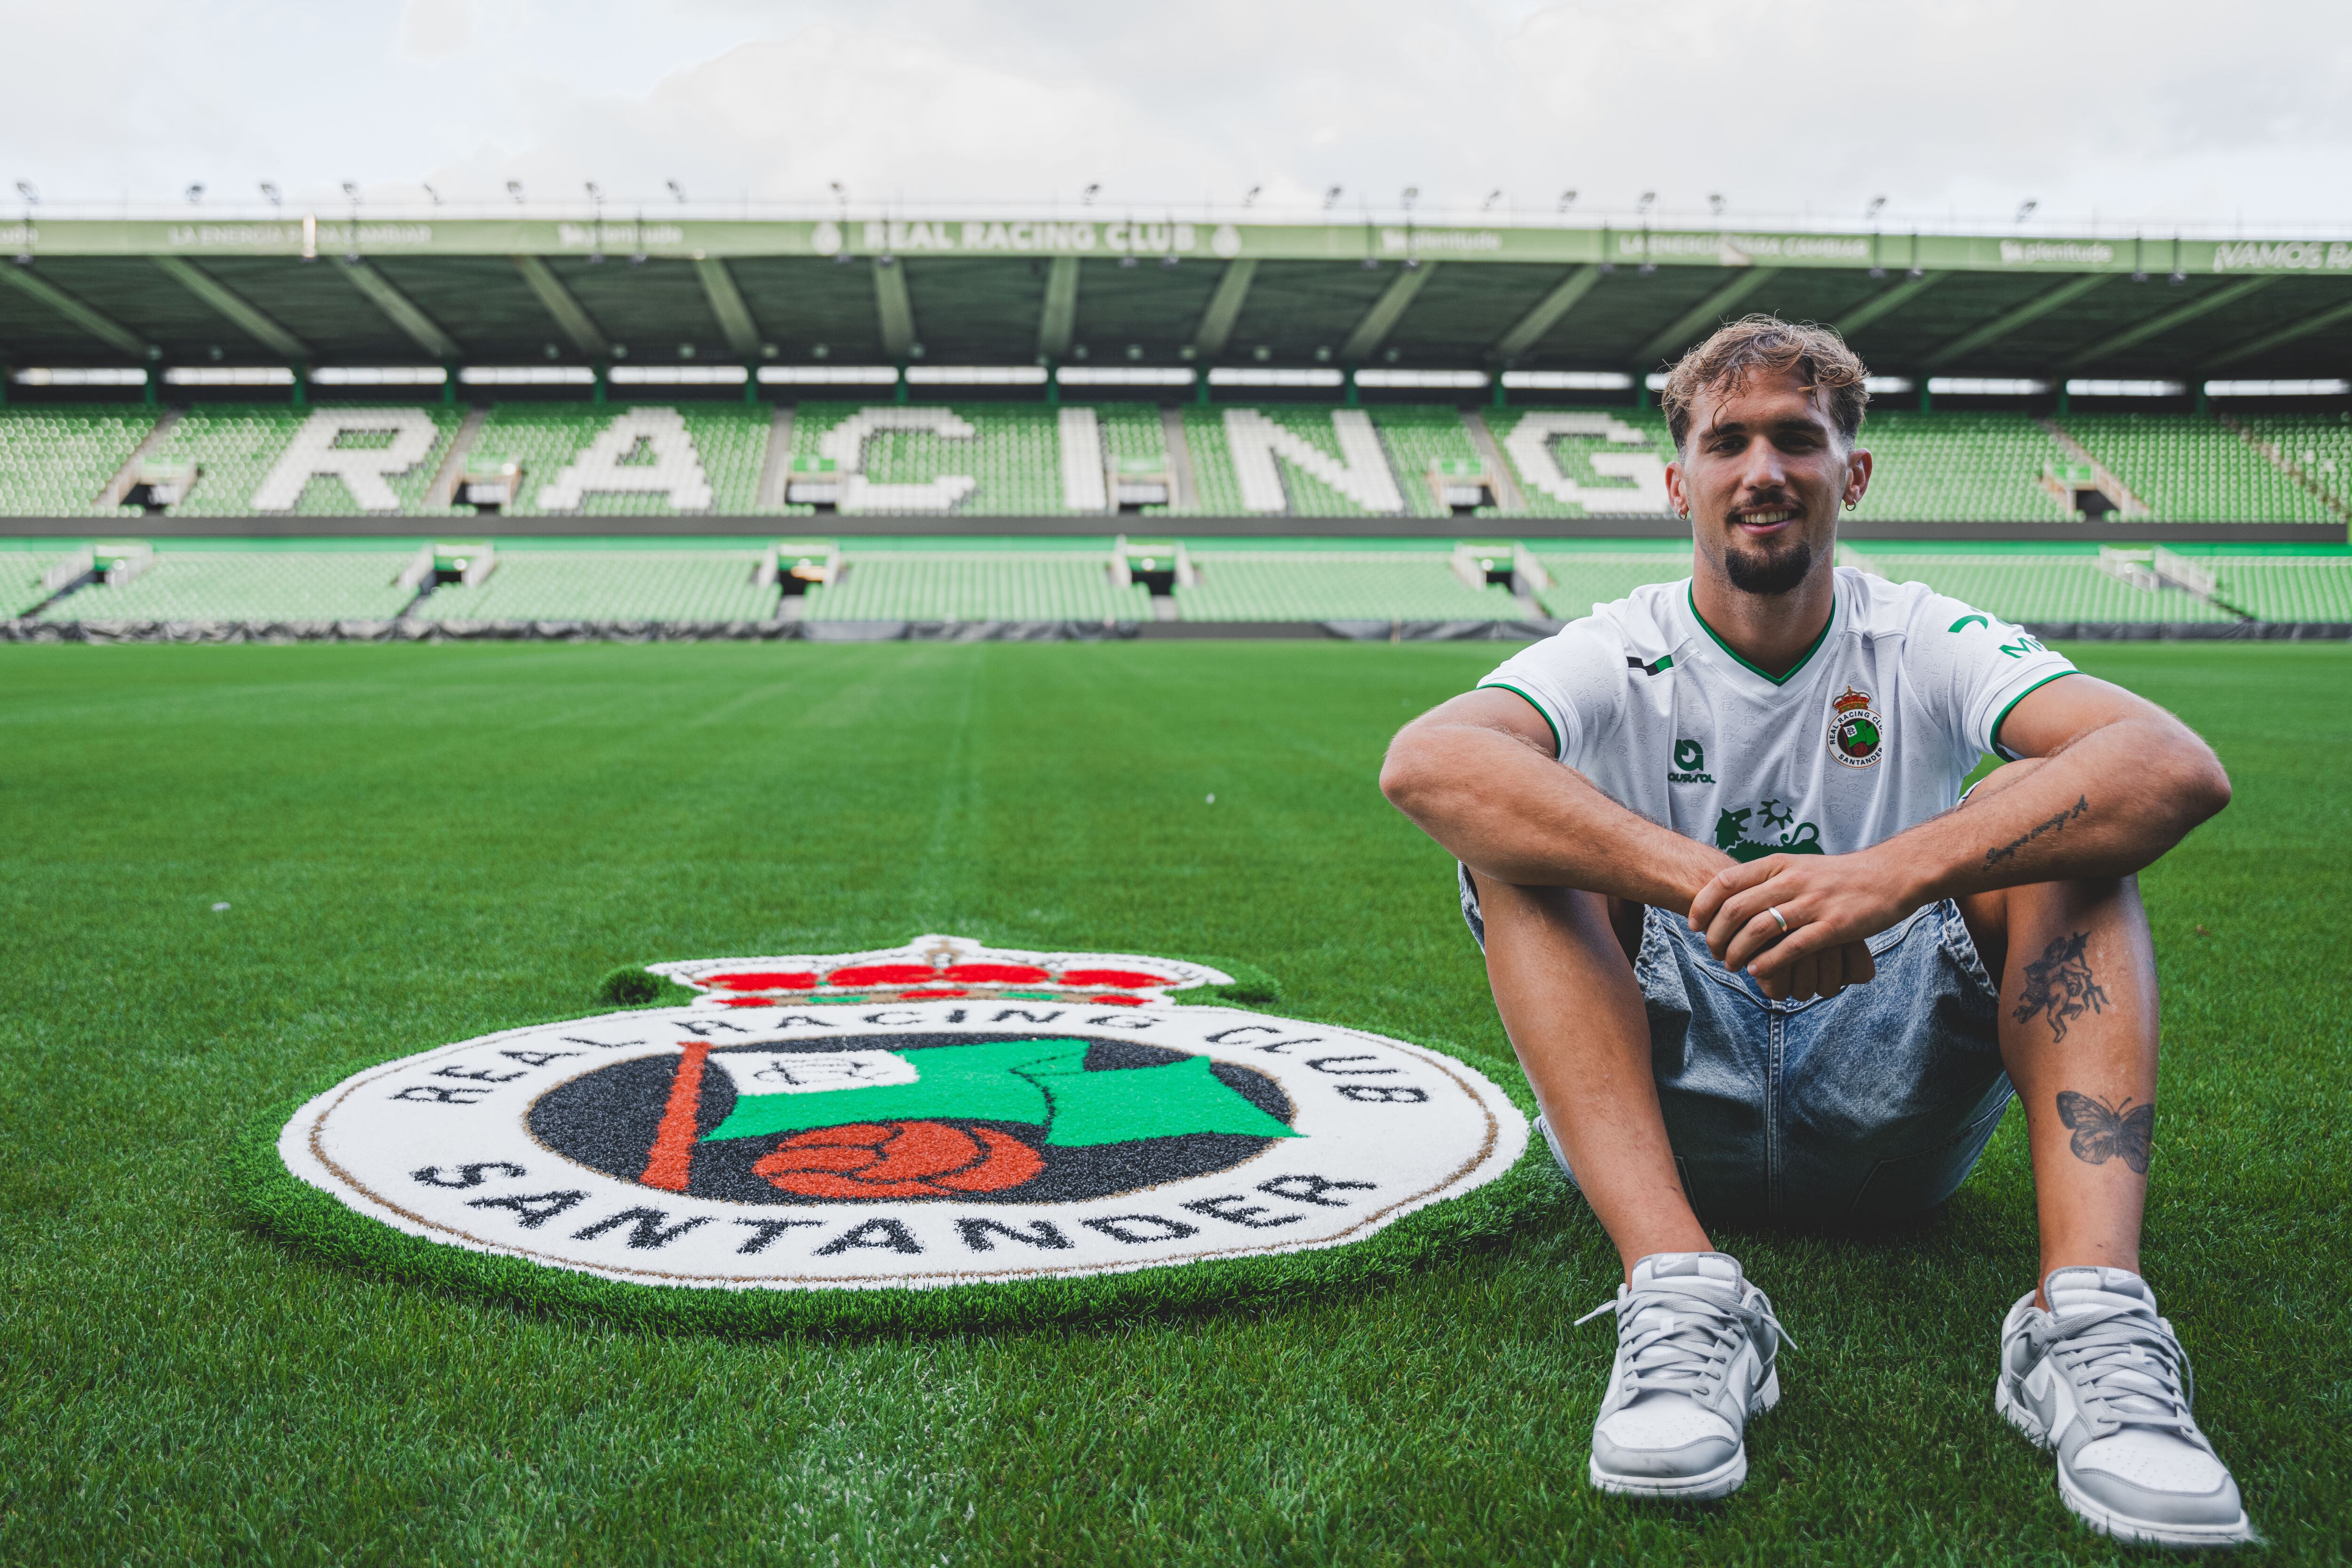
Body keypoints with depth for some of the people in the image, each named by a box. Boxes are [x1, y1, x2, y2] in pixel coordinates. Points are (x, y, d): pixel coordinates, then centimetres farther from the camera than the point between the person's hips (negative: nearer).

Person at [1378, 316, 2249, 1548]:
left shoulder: (1923, 643, -1)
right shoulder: (1619, 659, -4)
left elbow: (2178, 767, -21)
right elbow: (1423, 762, -28)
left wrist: (1896, 874, -38)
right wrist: (1707, 882, -40)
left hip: (1894, 1114, 1)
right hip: (1661, 1098, -1)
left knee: (2046, 809, -17)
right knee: (1518, 831, -22)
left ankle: (2090, 1320, -35)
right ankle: (1679, 1291, -38)